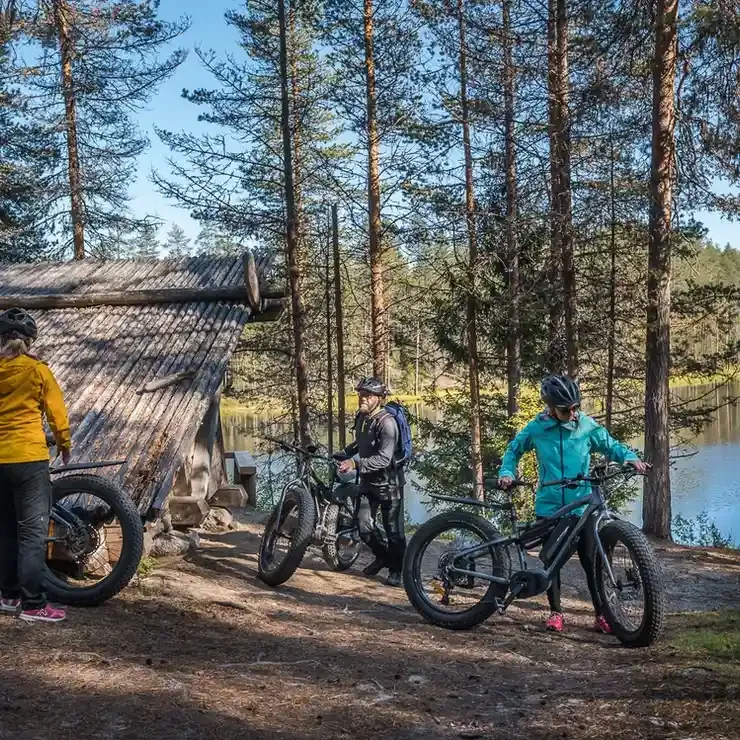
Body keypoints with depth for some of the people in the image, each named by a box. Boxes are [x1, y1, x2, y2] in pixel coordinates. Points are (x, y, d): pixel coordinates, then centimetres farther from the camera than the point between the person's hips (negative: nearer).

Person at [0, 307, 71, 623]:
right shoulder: (37, 370, -7)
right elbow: (57, 412, -3)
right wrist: (64, 445, 13)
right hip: (29, 459, -5)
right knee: (33, 532, -1)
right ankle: (32, 604, -1)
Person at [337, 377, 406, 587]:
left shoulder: (386, 422, -23)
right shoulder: (361, 417, 3)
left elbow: (384, 459, -30)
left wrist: (356, 464, -36)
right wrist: (344, 454, 10)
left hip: (388, 482, -7)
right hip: (368, 481, 7)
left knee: (393, 529, 1)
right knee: (364, 526, 3)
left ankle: (396, 569, 17)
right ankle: (383, 555, 28)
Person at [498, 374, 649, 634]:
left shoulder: (587, 426, -4)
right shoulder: (536, 428, -4)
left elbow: (611, 445, 6)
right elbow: (513, 450, 9)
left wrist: (631, 458, -13)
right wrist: (506, 473, -8)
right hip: (549, 506, 1)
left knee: (591, 560, -1)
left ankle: (601, 614, 8)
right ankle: (555, 611, 21)